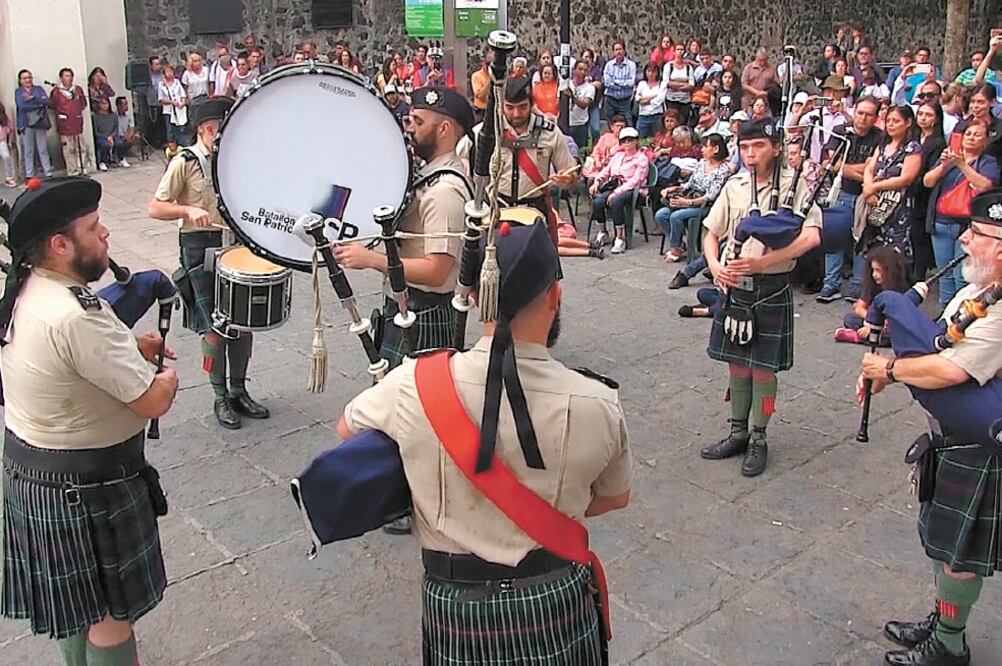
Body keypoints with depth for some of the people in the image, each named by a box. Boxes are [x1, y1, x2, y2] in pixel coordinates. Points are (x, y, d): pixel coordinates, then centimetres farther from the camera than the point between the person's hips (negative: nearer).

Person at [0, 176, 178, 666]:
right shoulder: (78, 316, -30)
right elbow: (153, 402, -27)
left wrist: (129, 348, 4)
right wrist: (167, 377, -5)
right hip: (87, 488, -9)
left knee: (73, 598, 28)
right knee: (111, 611, 11)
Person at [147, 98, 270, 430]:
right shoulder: (185, 162, -7)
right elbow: (155, 208, -9)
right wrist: (188, 209, -25)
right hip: (200, 249, -5)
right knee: (215, 329, -2)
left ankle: (239, 392, 25)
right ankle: (221, 399, 14)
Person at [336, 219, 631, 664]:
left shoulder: (415, 385, -17)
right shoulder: (597, 405, -18)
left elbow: (347, 429, 5)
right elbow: (615, 497, 2)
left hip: (454, 609, 0)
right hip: (557, 607, 0)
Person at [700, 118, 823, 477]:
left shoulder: (793, 186, -9)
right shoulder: (734, 185, 5)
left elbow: (812, 237, -22)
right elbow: (712, 232, 12)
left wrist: (760, 262, -28)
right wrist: (715, 265, -8)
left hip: (771, 289, -5)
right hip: (734, 286, 5)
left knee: (763, 366, 4)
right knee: (736, 361, 13)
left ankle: (758, 439, 19)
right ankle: (738, 433, 27)